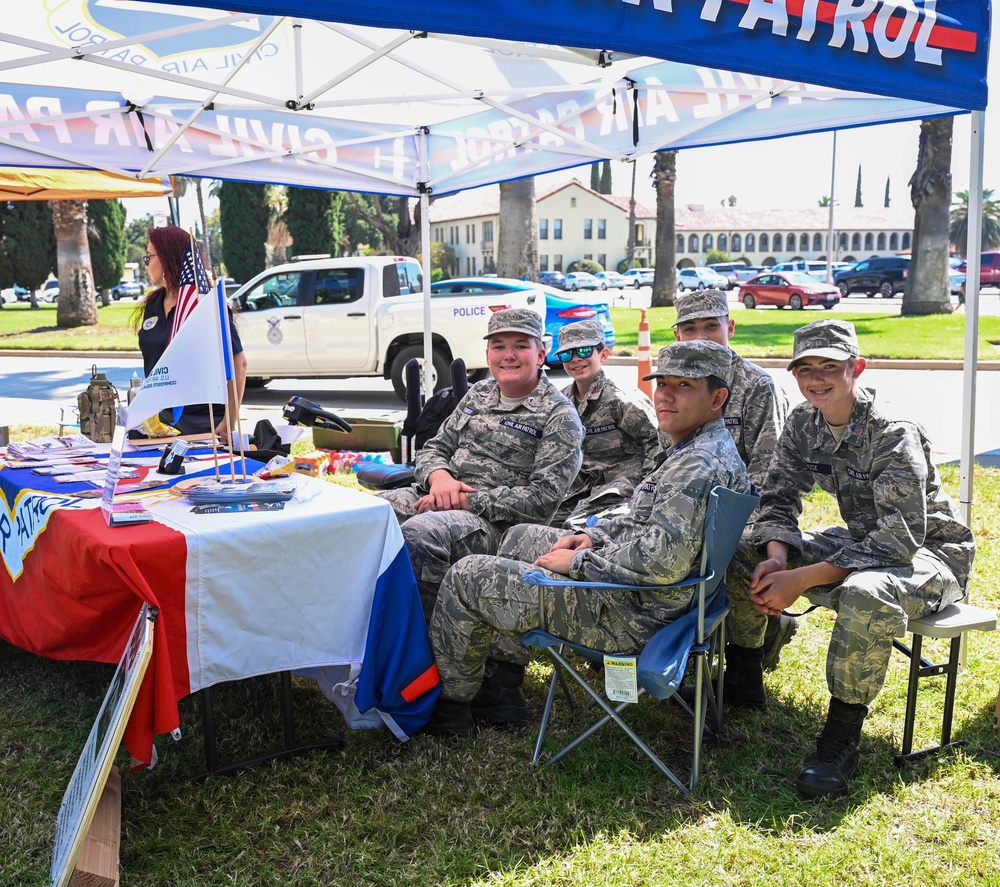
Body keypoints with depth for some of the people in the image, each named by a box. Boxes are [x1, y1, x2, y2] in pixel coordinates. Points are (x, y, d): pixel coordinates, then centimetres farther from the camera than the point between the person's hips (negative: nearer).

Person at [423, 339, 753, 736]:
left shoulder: (698, 465, -25)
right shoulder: (715, 448, 9)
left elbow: (664, 560, -34)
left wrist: (578, 562, -21)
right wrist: (592, 536, 7)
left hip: (628, 617, -11)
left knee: (466, 576, -2)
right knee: (523, 535, 27)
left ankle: (449, 705, 16)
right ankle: (499, 670, 30)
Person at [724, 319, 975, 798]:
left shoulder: (895, 434, -25)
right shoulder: (803, 423, -3)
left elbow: (900, 537, -31)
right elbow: (777, 498, 2)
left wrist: (802, 580, -34)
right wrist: (777, 558, -21)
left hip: (929, 554, -7)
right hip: (861, 541, 7)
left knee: (864, 594, -41)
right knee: (741, 550, -3)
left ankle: (841, 741, -24)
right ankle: (743, 678, 12)